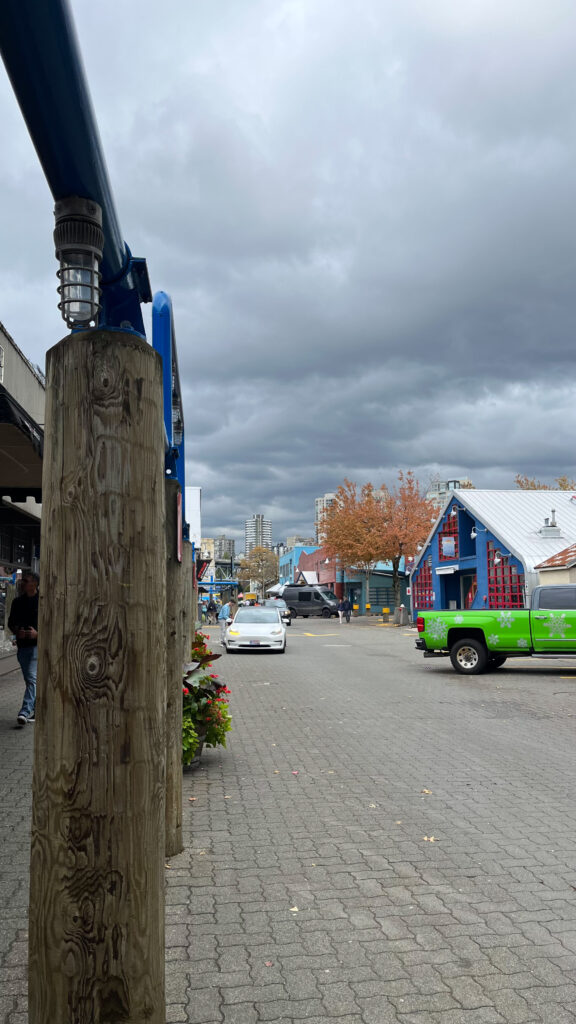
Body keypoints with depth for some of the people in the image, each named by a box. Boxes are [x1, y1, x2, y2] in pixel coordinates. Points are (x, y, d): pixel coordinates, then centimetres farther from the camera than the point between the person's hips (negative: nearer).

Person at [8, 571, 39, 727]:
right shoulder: (17, 602, 11)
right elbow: (11, 622, 17)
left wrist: (38, 633, -16)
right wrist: (17, 631, -4)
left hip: (37, 645, -5)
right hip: (22, 645, 6)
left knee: (32, 678, -15)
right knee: (29, 680, 12)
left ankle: (25, 712, -20)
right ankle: (36, 710, 24)